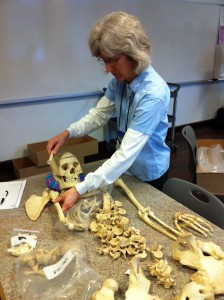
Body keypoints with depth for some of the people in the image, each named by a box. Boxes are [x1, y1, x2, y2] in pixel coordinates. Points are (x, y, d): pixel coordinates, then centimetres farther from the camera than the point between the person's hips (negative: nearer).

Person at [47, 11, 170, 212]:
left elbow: (127, 153, -38)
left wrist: (80, 190, -41)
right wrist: (68, 133, -17)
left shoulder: (153, 93, -34)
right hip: (126, 167, 6)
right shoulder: (119, 81, -11)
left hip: (149, 173, -6)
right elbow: (99, 114, 0)